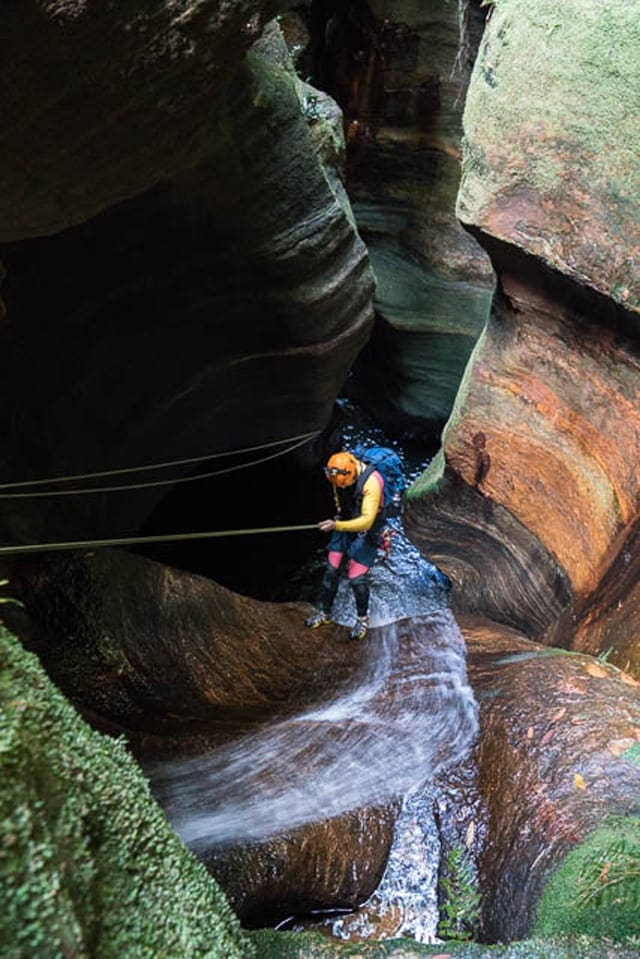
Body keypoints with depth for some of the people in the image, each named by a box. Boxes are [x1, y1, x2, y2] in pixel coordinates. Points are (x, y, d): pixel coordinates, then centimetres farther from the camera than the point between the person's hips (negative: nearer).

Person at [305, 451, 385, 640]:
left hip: (365, 531, -6)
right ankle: (324, 612, 25)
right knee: (331, 571, 7)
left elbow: (366, 520, -36)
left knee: (357, 578, -5)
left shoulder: (371, 482, -32)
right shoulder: (339, 475, -12)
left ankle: (362, 618, 20)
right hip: (342, 526, 6)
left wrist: (337, 526, -44)